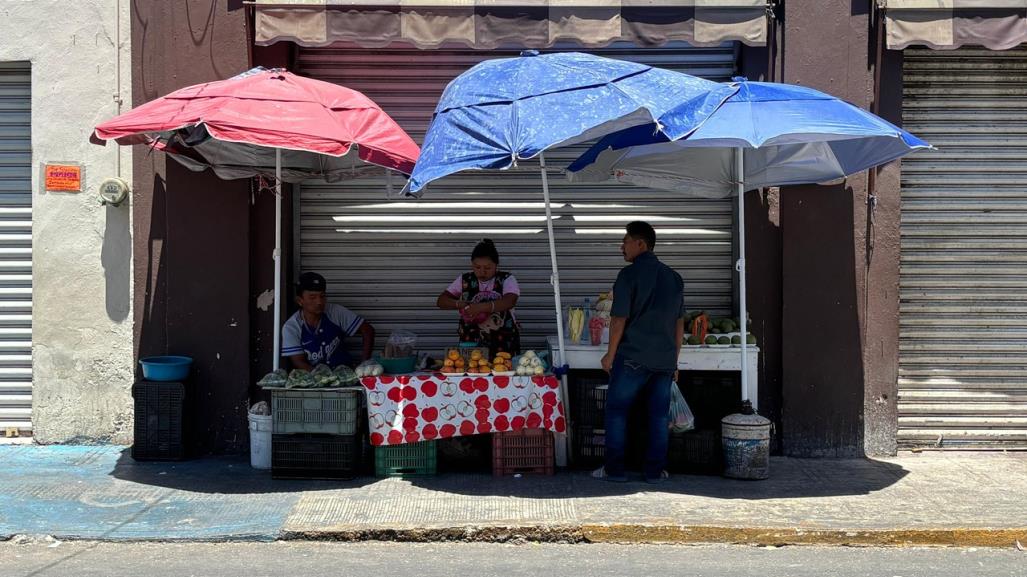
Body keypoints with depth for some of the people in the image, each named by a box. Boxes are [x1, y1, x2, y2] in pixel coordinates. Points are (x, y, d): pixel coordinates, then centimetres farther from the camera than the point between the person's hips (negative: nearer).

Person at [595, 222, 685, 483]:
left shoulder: (629, 274, -8)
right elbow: (679, 323, 13)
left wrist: (611, 354, 0)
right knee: (659, 415, 9)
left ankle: (614, 469, 8)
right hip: (665, 360, 5)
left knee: (616, 410, 6)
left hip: (633, 357, -5)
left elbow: (619, 318, -10)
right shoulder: (674, 277, 11)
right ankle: (655, 471, 12)